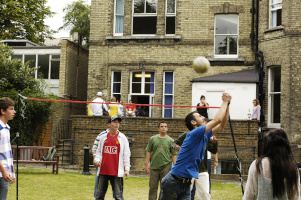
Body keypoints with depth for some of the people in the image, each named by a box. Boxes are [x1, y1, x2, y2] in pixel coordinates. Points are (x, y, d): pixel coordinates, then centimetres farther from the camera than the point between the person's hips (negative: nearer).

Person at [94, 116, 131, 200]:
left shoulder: (122, 137, 1)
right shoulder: (103, 137, 9)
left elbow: (126, 154, 0)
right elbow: (99, 151, 16)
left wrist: (127, 169, -6)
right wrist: (97, 160, -4)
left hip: (116, 172, -3)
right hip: (103, 170, 3)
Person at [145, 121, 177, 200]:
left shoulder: (170, 140, 5)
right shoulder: (153, 139, 6)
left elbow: (174, 154, 5)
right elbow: (148, 152, 7)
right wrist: (147, 164, 2)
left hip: (166, 167, 0)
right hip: (154, 167, 1)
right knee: (153, 187, 4)